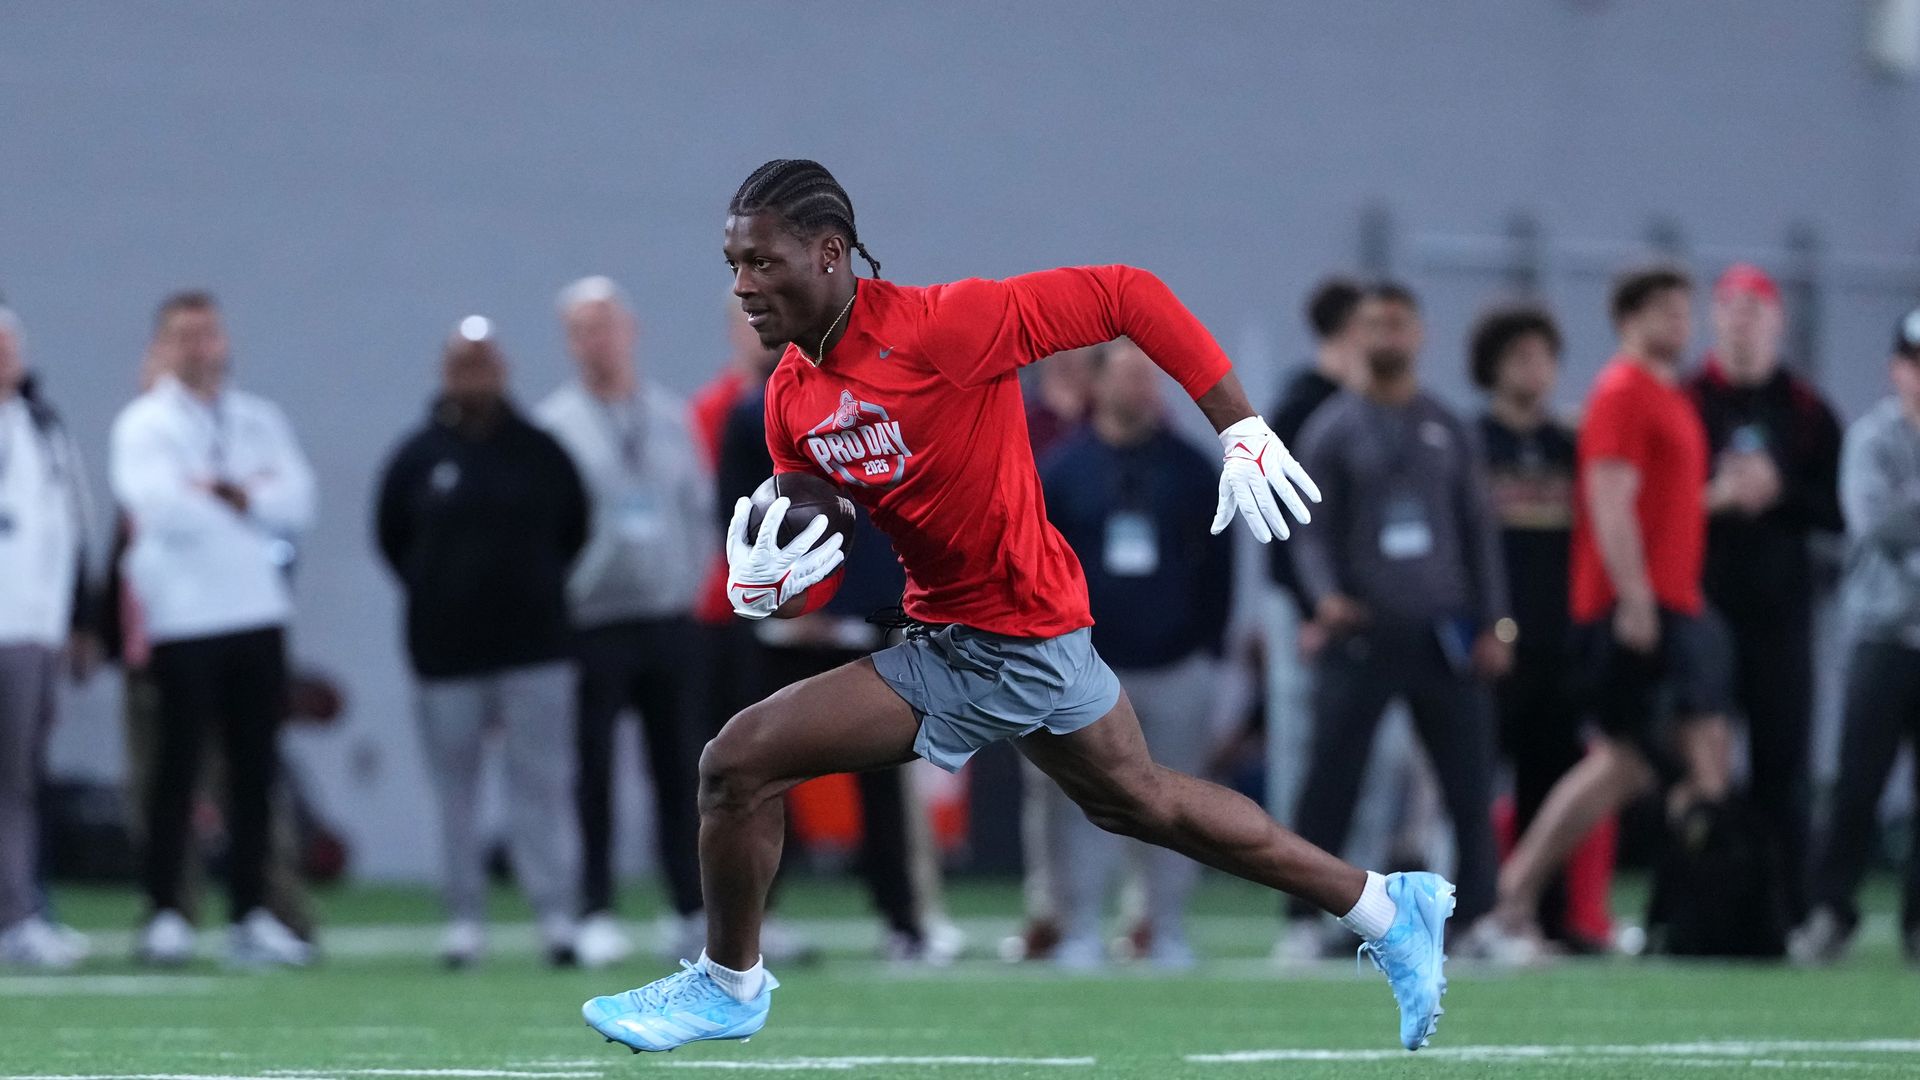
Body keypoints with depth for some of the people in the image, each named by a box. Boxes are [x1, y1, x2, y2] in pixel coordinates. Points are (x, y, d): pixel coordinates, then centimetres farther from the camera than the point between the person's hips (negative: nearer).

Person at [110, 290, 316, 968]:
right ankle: (165, 915, -1)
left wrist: (221, 492, -12)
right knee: (179, 765, -4)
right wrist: (253, 496, -4)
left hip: (258, 613, 4)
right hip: (183, 620, -4)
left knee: (255, 768, 4)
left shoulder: (260, 421, 14)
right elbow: (161, 506, -16)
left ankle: (250, 913, 8)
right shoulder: (144, 424, 0)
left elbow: (296, 504, 2)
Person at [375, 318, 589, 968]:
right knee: (455, 791, 3)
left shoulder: (540, 452, 5)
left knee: (543, 784, -5)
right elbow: (392, 540, 12)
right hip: (447, 651, 0)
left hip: (534, 645, 0)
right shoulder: (418, 458, 4)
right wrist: (435, 597, 9)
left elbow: (575, 531, 13)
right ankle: (464, 919, 8)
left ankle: (557, 915, -7)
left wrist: (540, 591, 8)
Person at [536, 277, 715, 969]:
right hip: (593, 624, -3)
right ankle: (596, 917, -1)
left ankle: (696, 912, 11)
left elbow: (701, 506, 15)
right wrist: (560, 595, -8)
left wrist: (696, 578, 7)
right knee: (593, 775, -5)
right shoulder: (553, 424, -2)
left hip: (672, 622, 3)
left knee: (681, 772, 6)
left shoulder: (671, 415, 10)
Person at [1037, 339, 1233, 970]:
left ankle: (1168, 933, 7)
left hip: (1177, 669, 1)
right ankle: (1081, 933, 1)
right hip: (1087, 669, -1)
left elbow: (1217, 567, 10)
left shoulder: (1191, 470, 8)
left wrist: (1208, 650, 4)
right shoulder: (1060, 469, 4)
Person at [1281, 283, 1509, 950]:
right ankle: (1304, 921, 1)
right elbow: (1310, 530, 1)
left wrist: (1494, 624, 5)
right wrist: (1324, 595, -18)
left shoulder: (1449, 431, 13)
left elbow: (1478, 531, 13)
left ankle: (1480, 919, 6)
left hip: (1442, 634, 3)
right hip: (1361, 634, -3)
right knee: (1330, 783, -5)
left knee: (1471, 787, 0)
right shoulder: (1331, 429, 5)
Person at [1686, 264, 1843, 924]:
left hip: (1781, 607, 2)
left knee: (1784, 763, 1)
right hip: (1701, 605, -2)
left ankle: (1788, 912, 3)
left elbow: (1838, 509, 7)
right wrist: (1715, 497, -15)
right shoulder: (1685, 402, 4)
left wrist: (1780, 493, -9)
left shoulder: (1806, 411, 10)